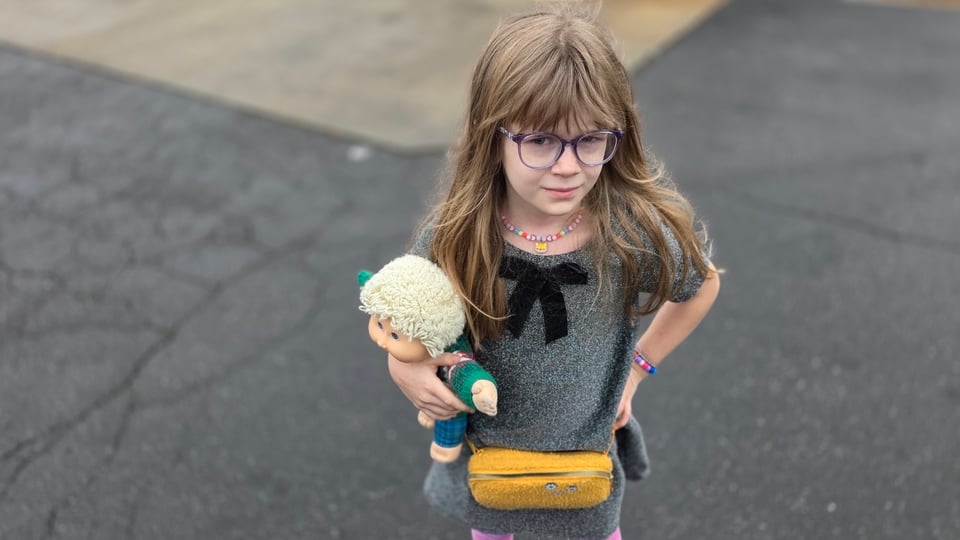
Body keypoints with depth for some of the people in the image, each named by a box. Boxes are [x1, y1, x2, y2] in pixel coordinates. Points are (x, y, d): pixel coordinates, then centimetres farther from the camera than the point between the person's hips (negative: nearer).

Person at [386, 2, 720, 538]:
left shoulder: (639, 232, -27)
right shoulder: (454, 235, -25)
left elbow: (704, 284, -4)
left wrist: (638, 367, -4)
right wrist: (402, 365, -23)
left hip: (585, 454, 0)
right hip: (482, 448, 1)